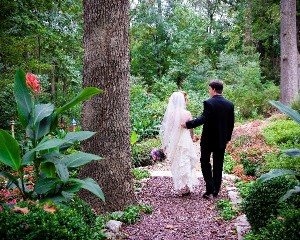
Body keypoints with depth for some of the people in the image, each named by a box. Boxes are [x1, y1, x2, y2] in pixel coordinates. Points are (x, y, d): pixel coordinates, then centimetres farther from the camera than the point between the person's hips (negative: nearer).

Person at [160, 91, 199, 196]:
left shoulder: (169, 113, -8)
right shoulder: (187, 114, -12)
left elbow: (165, 129, -2)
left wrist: (166, 145, 10)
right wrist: (190, 138, 19)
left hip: (173, 142, 2)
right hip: (185, 141, -2)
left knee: (176, 165, 13)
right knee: (186, 163, 11)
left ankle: (179, 188, 20)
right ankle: (186, 188, 16)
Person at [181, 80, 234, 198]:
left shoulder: (209, 103, -16)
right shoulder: (230, 104, 2)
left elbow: (203, 119, -26)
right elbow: (231, 123, 7)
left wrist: (187, 124, -19)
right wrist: (228, 137, 19)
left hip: (208, 139, -5)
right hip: (222, 140, 5)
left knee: (205, 163, 9)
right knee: (218, 165, 12)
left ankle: (210, 188, 1)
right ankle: (216, 191, 19)